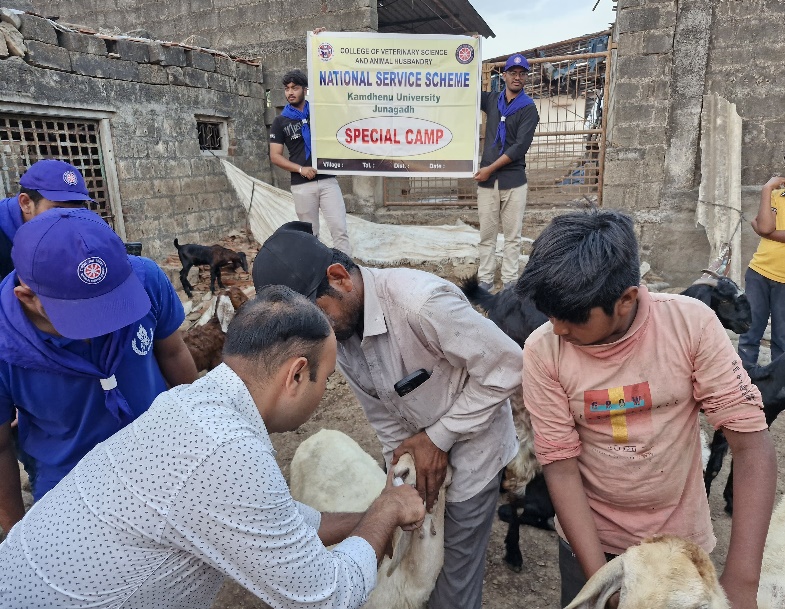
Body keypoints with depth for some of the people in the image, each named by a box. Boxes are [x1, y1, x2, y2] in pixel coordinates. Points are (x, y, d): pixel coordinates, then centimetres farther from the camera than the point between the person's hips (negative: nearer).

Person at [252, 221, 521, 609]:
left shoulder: (420, 301, -33)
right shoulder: (339, 330, -9)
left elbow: (505, 367, -25)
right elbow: (383, 414, 2)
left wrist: (439, 436, -20)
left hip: (470, 446, -6)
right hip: (421, 444, 6)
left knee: (454, 566, 8)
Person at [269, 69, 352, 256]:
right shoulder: (281, 121, 8)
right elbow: (275, 156, 2)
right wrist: (300, 169, -12)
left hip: (328, 180, 1)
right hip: (302, 185, -1)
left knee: (339, 228, -9)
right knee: (310, 234, 5)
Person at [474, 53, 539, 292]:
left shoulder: (528, 108, 0)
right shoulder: (492, 100, 12)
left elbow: (520, 146, -10)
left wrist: (491, 168, -14)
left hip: (513, 180, -3)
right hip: (487, 178, 3)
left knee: (512, 235, 1)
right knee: (486, 233, 5)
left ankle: (509, 280, 7)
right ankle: (485, 279, 11)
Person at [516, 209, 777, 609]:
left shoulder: (691, 324, -21)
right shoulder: (542, 352, -20)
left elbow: (751, 442, -18)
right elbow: (561, 467, -16)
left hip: (680, 537, 1)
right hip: (589, 537, 0)